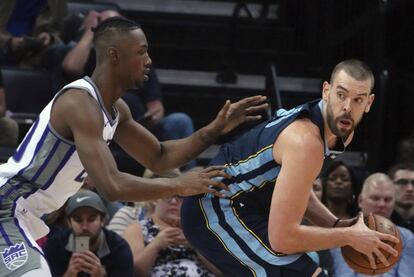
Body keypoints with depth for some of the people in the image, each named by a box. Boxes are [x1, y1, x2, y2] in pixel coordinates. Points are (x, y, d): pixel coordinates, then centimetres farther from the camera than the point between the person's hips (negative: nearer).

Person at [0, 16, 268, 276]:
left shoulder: (115, 109, 9)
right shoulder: (80, 102, -23)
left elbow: (159, 157, 19)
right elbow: (112, 186, -31)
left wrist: (215, 129, 7)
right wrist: (179, 185, -22)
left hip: (23, 215, 11)